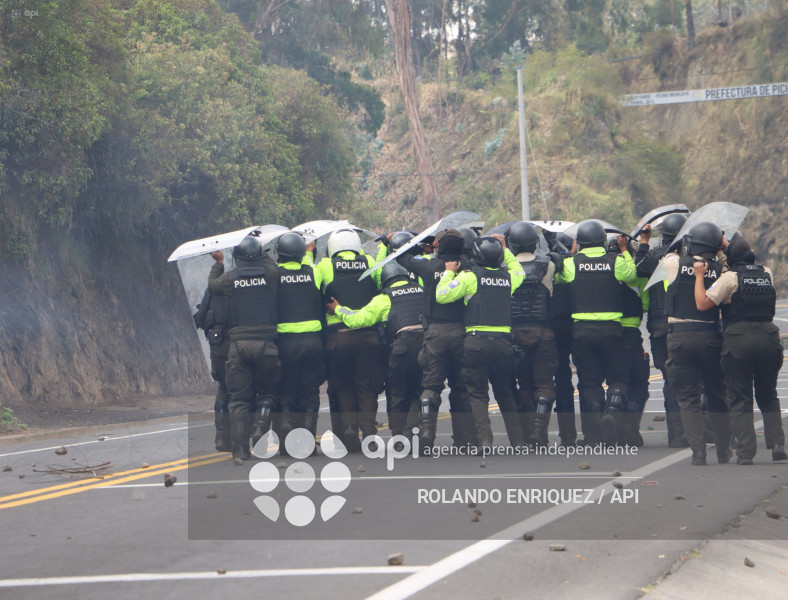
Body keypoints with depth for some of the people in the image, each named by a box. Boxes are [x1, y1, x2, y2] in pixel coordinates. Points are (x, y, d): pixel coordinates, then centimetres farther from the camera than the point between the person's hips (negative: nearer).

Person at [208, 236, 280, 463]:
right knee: (266, 393, 14)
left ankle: (240, 450, -1)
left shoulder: (228, 278, 0)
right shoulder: (269, 273, -2)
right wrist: (263, 254, 39)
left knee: (239, 399, 5)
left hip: (238, 344, 1)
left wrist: (218, 263, 39)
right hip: (266, 343, -1)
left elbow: (212, 285, 23)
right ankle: (261, 428, -11)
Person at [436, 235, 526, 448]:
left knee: (478, 394, 1)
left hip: (476, 341, -4)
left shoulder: (470, 276, -5)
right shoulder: (508, 278, 8)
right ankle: (518, 440, 13)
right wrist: (504, 248, 36)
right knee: (505, 393, 16)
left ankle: (485, 440, -12)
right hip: (503, 341, 4)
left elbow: (441, 296, -8)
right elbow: (519, 272, 33)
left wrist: (449, 272, 6)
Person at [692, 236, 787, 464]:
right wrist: (728, 246, 38)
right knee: (768, 396, 18)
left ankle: (745, 452, -3)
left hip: (738, 341, -4)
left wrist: (699, 275, 3)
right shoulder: (767, 274, 11)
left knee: (740, 399, 2)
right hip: (768, 338, 4)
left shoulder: (730, 277, -4)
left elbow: (702, 304, -7)